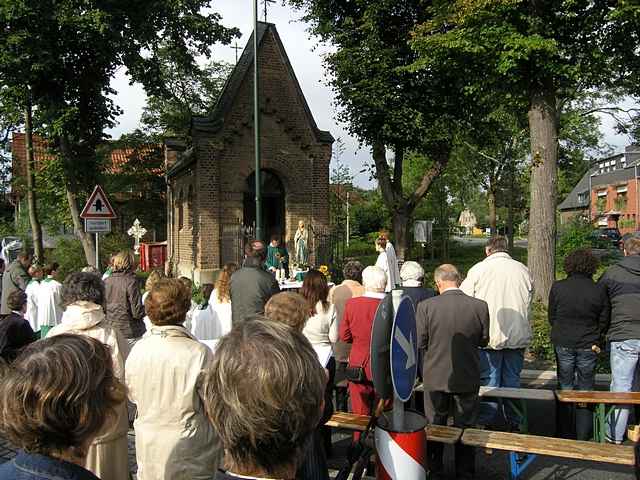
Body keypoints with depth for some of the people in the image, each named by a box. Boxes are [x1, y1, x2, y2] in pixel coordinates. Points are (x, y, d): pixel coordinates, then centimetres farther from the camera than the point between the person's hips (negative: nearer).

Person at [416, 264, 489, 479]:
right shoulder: (480, 306, -12)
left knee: (434, 427, 17)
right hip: (468, 379, 1)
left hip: (436, 377, -1)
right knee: (465, 428, 17)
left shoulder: (426, 306, -16)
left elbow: (419, 343, -9)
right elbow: (483, 340, 0)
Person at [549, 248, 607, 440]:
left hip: (563, 344, 0)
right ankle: (583, 435, 21)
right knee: (586, 389, 13)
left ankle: (565, 433, 21)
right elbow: (603, 321, -2)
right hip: (588, 346, 0)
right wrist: (594, 340, 9)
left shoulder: (557, 287, -9)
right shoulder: (599, 290, -9)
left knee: (565, 386, 13)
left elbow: (552, 317, -1)